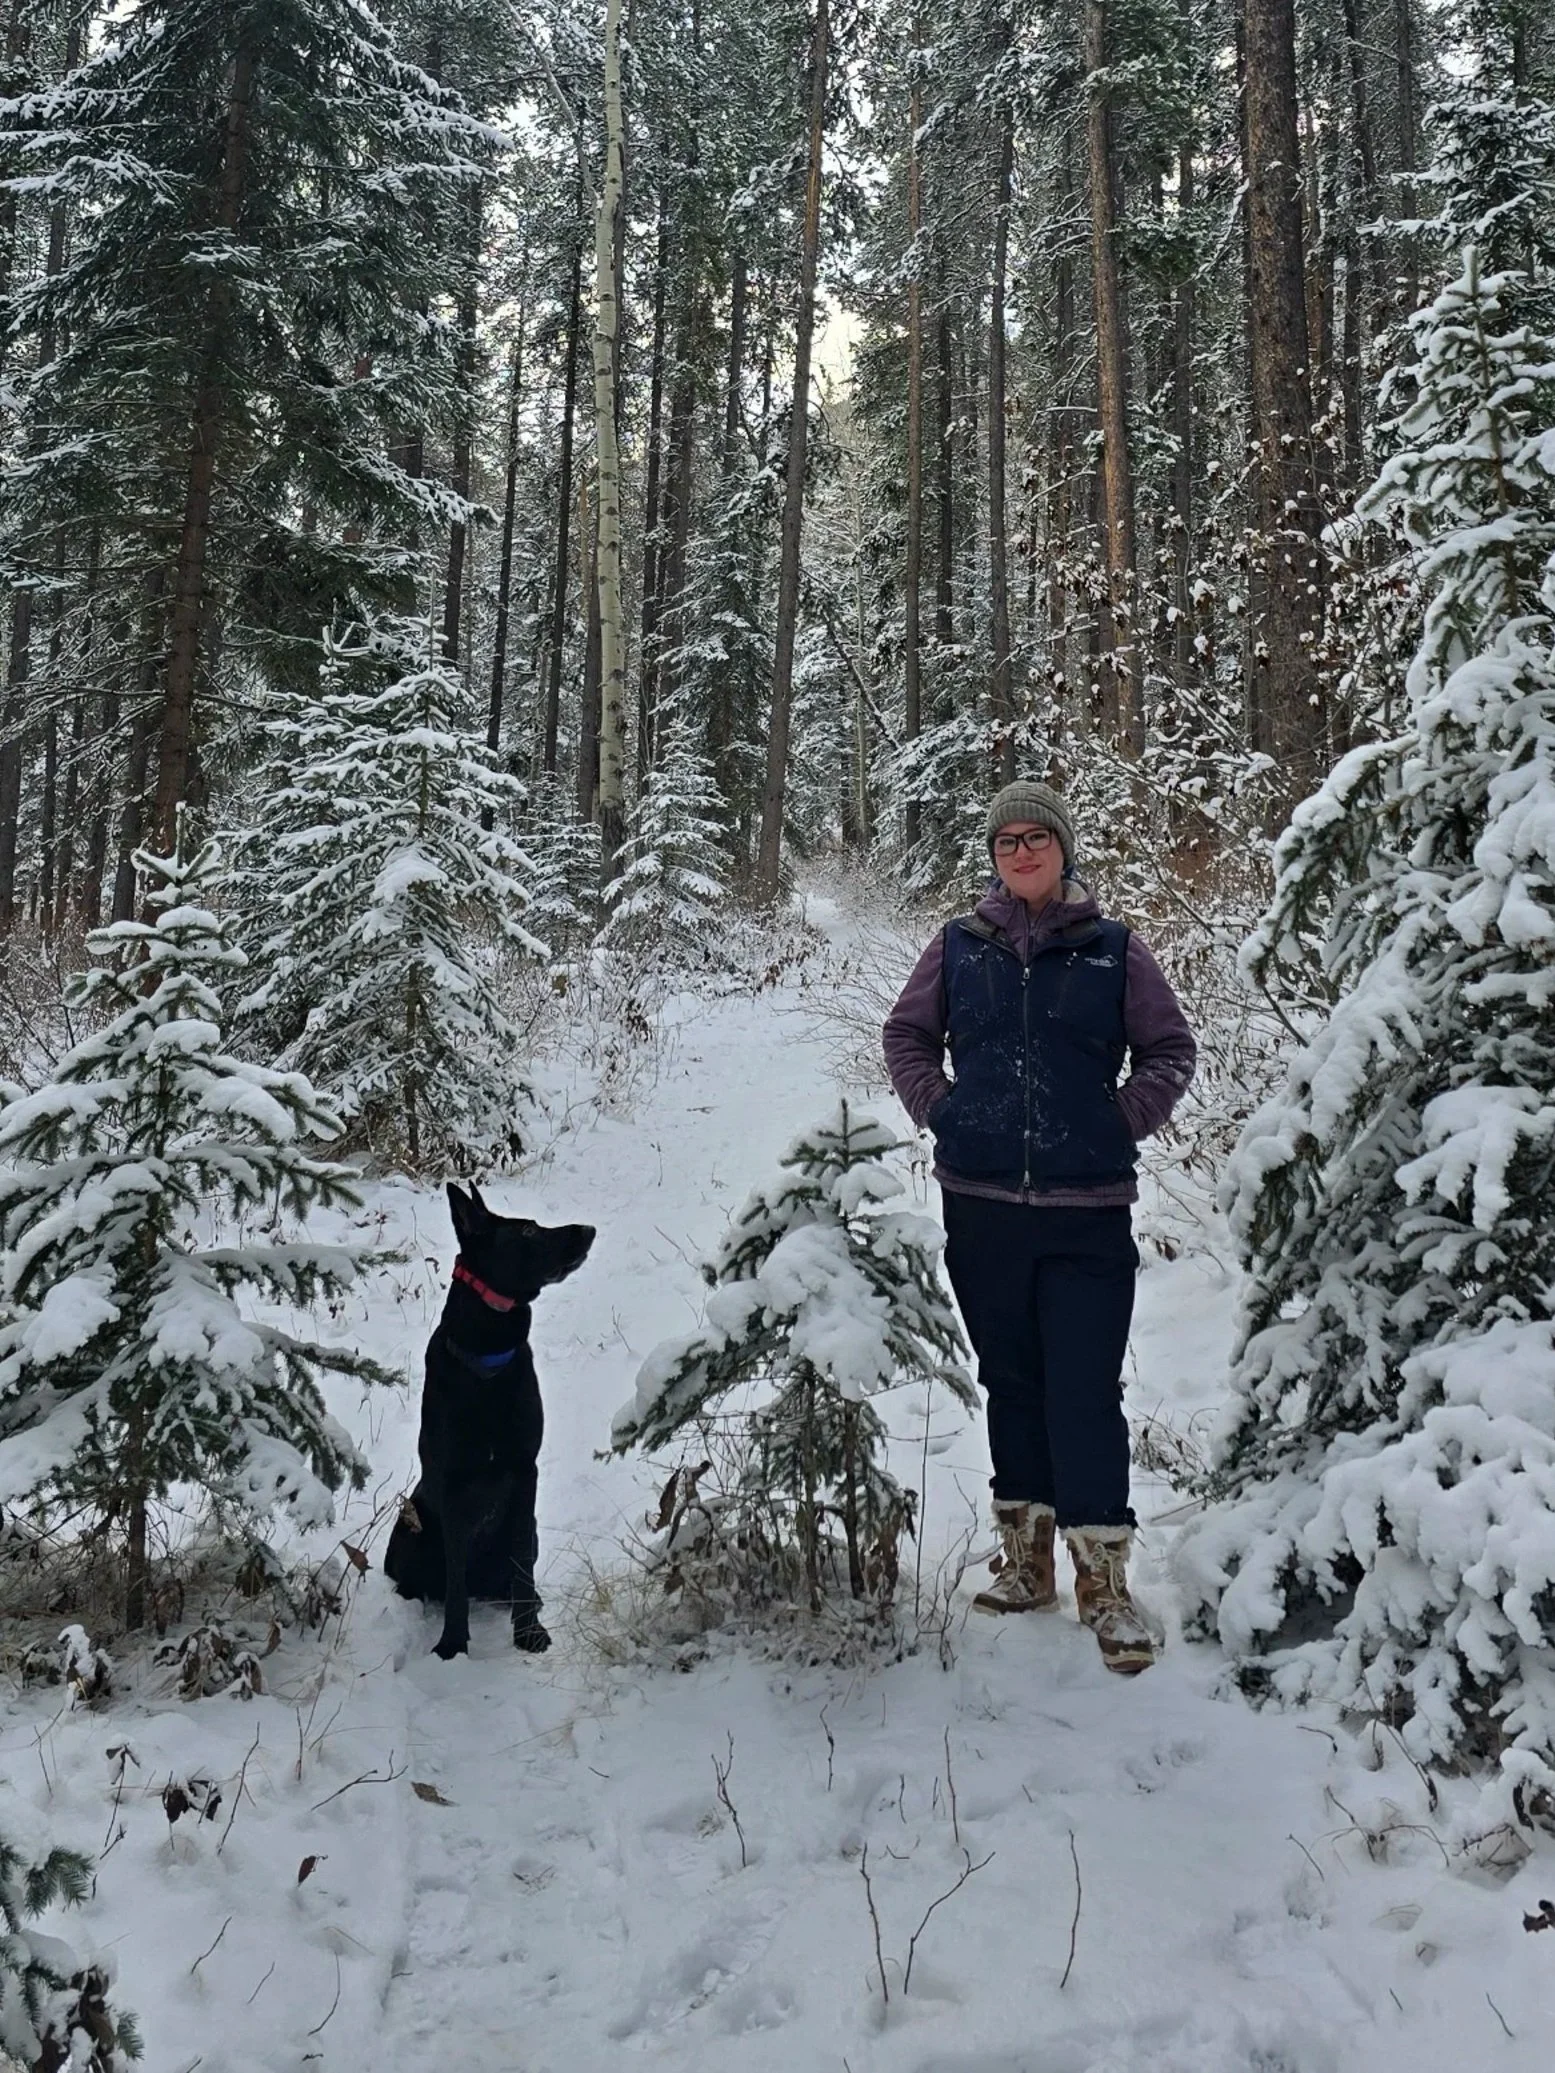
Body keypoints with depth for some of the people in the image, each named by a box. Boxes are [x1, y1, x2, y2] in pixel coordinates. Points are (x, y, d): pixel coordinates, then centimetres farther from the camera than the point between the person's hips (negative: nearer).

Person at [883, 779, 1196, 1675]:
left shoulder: (1113, 948, 1)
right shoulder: (960, 946, 6)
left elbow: (1171, 1048, 9)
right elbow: (908, 1034, 18)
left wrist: (1122, 1122, -1)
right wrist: (941, 1111, 6)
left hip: (1087, 1207, -2)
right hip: (981, 1201, 3)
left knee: (1086, 1391, -6)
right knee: (1011, 1383, 13)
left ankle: (1105, 1581, 2)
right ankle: (1026, 1559, 26)